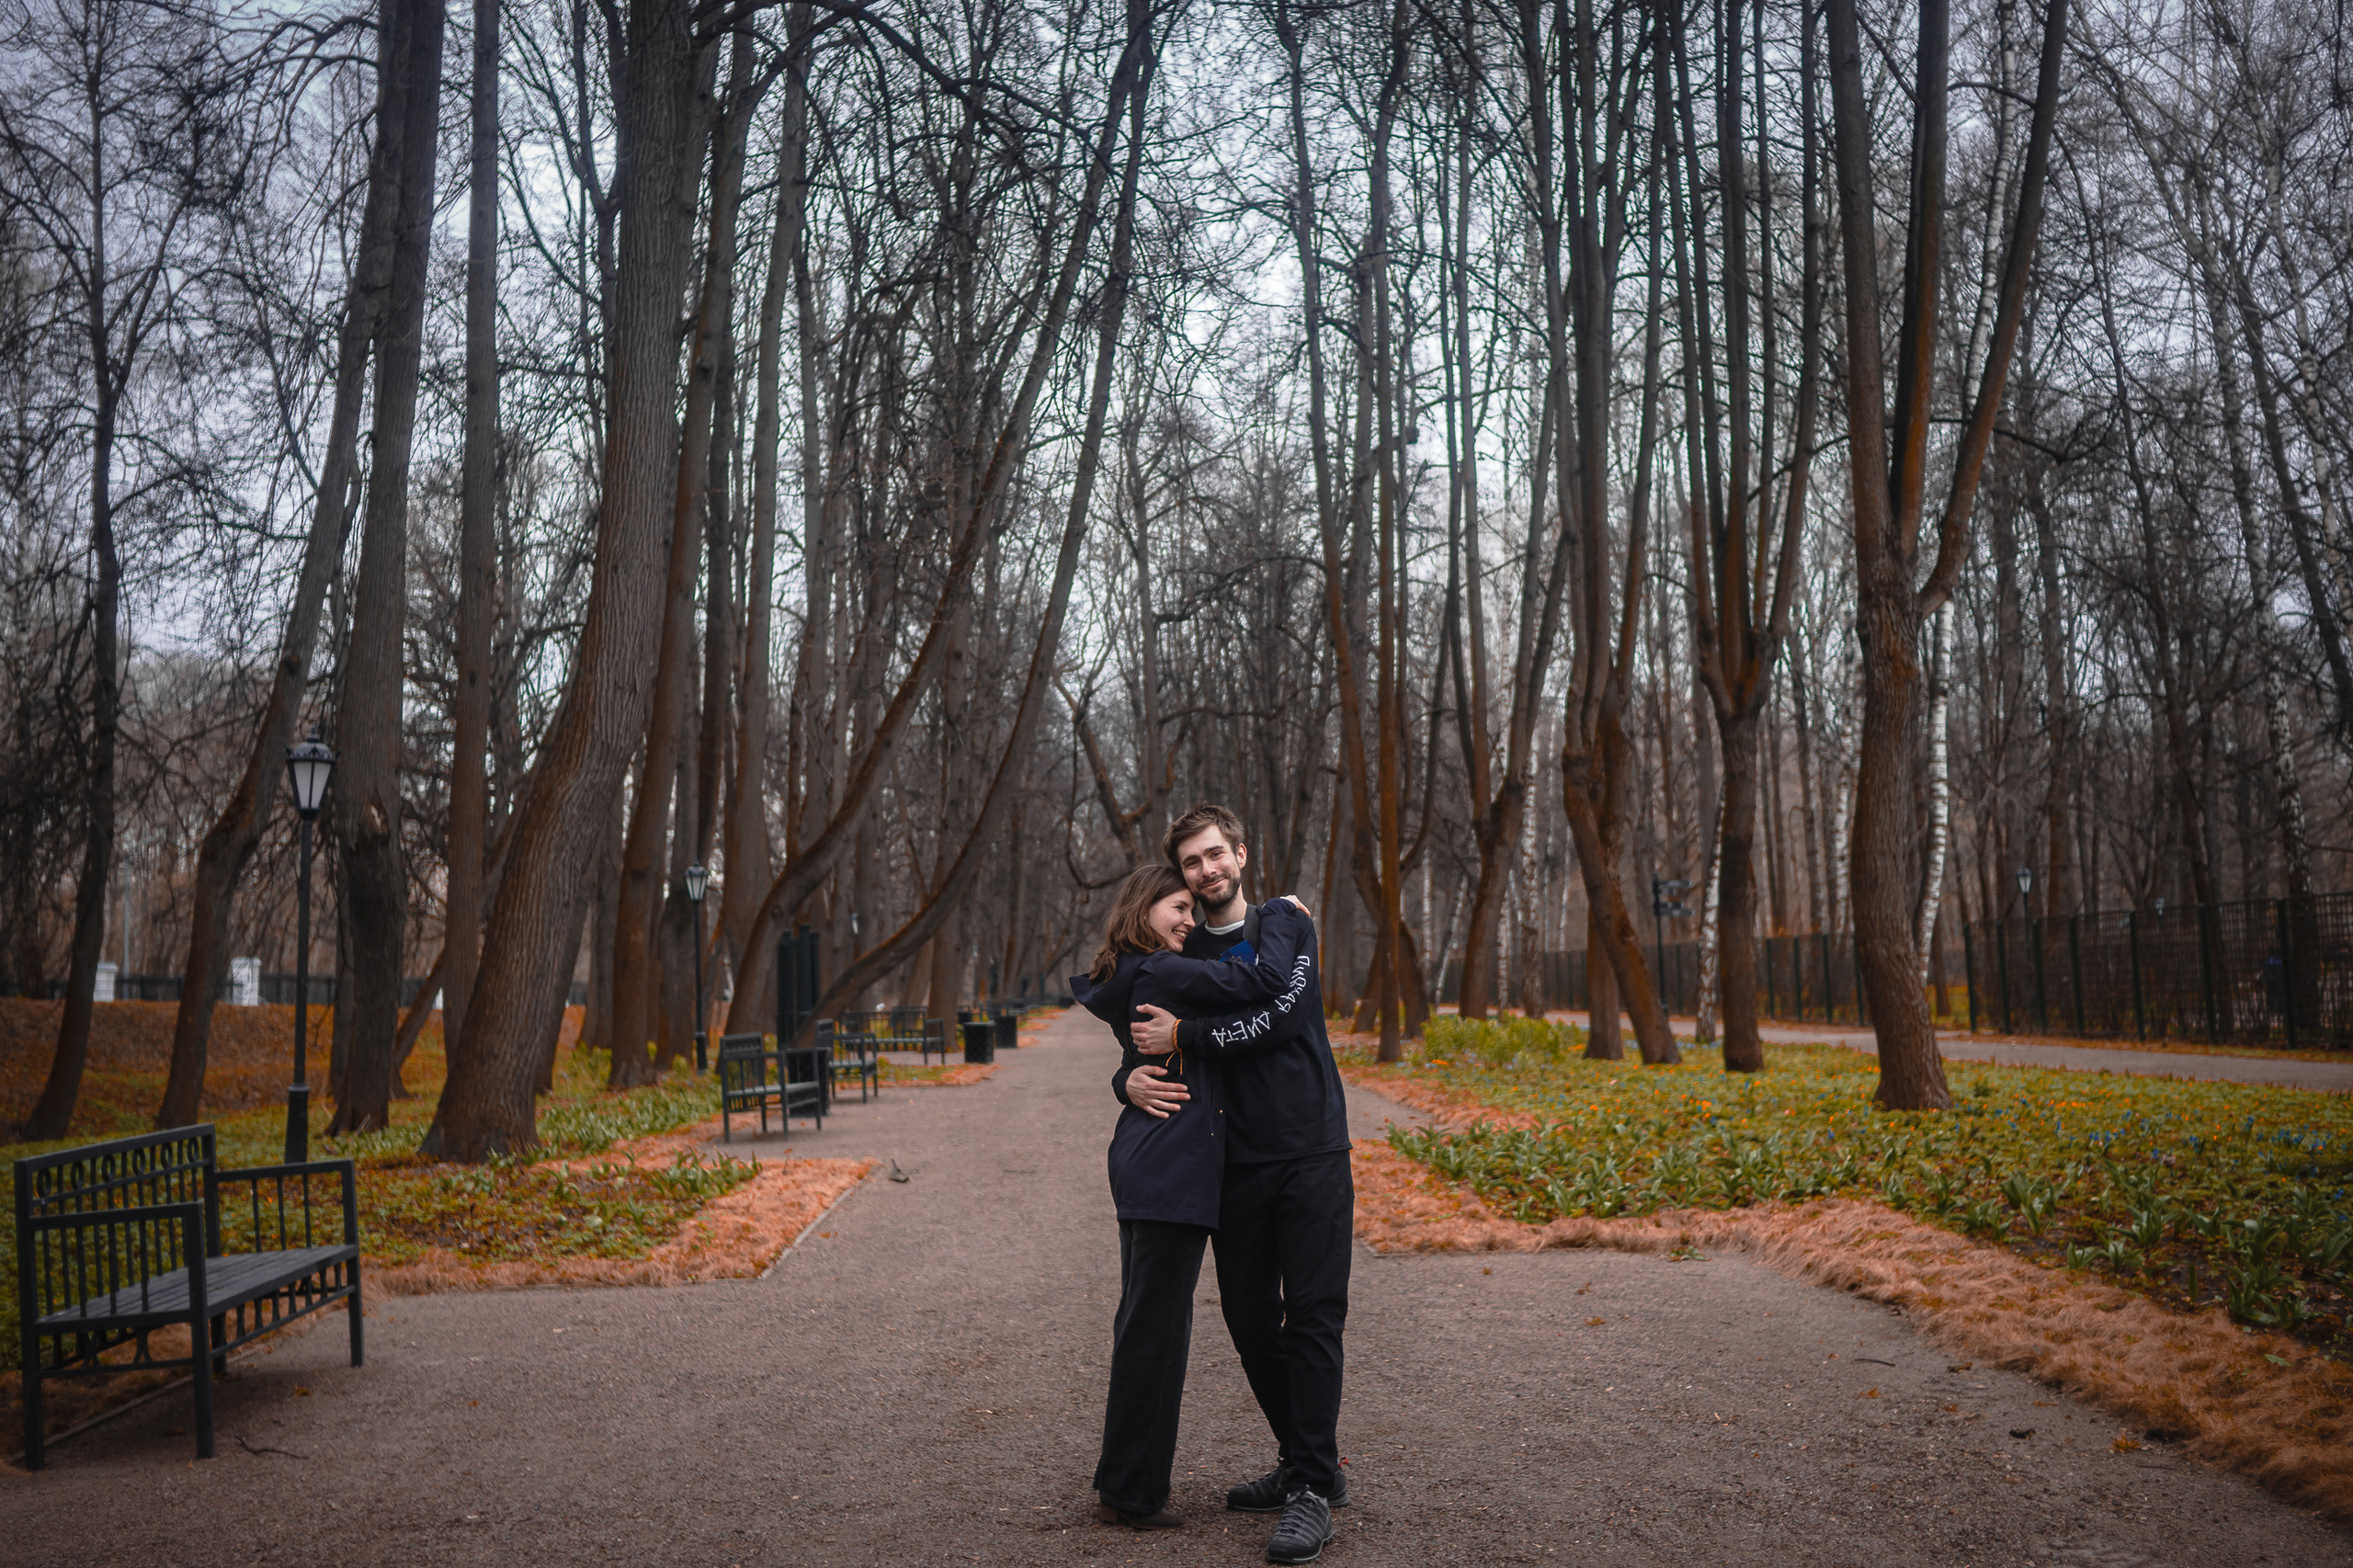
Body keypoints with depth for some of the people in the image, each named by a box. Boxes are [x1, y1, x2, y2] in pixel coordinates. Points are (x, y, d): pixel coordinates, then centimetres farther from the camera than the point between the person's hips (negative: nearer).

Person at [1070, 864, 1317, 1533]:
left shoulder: (1126, 982, 14)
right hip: (1171, 1171, -11)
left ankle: (1123, 1481, 29)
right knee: (1157, 1327, -2)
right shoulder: (1163, 975, -17)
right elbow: (1266, 980, -21)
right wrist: (1282, 918, -6)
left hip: (1142, 1168, 11)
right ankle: (1133, 1495, 7)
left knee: (1142, 1322, 18)